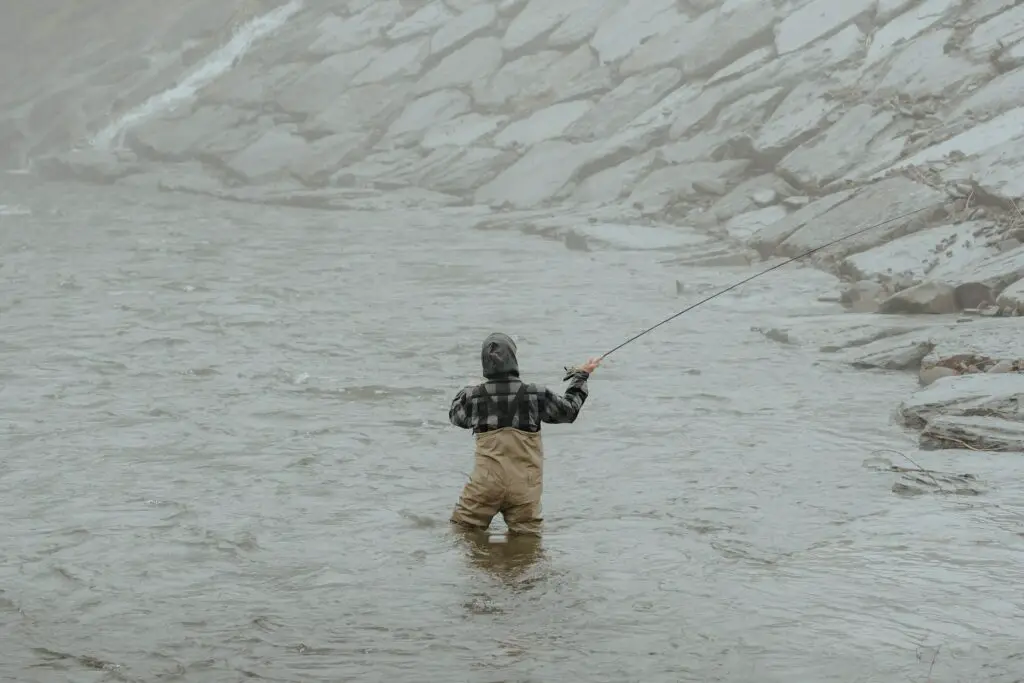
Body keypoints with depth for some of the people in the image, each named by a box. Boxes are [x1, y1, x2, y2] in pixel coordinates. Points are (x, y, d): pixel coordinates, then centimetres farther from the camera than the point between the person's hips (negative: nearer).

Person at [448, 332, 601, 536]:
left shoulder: (474, 396, -4)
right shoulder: (535, 395, -6)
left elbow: (456, 417, 18)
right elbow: (569, 410, 11)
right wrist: (581, 376, 26)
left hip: (486, 482, 0)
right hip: (525, 486, 0)